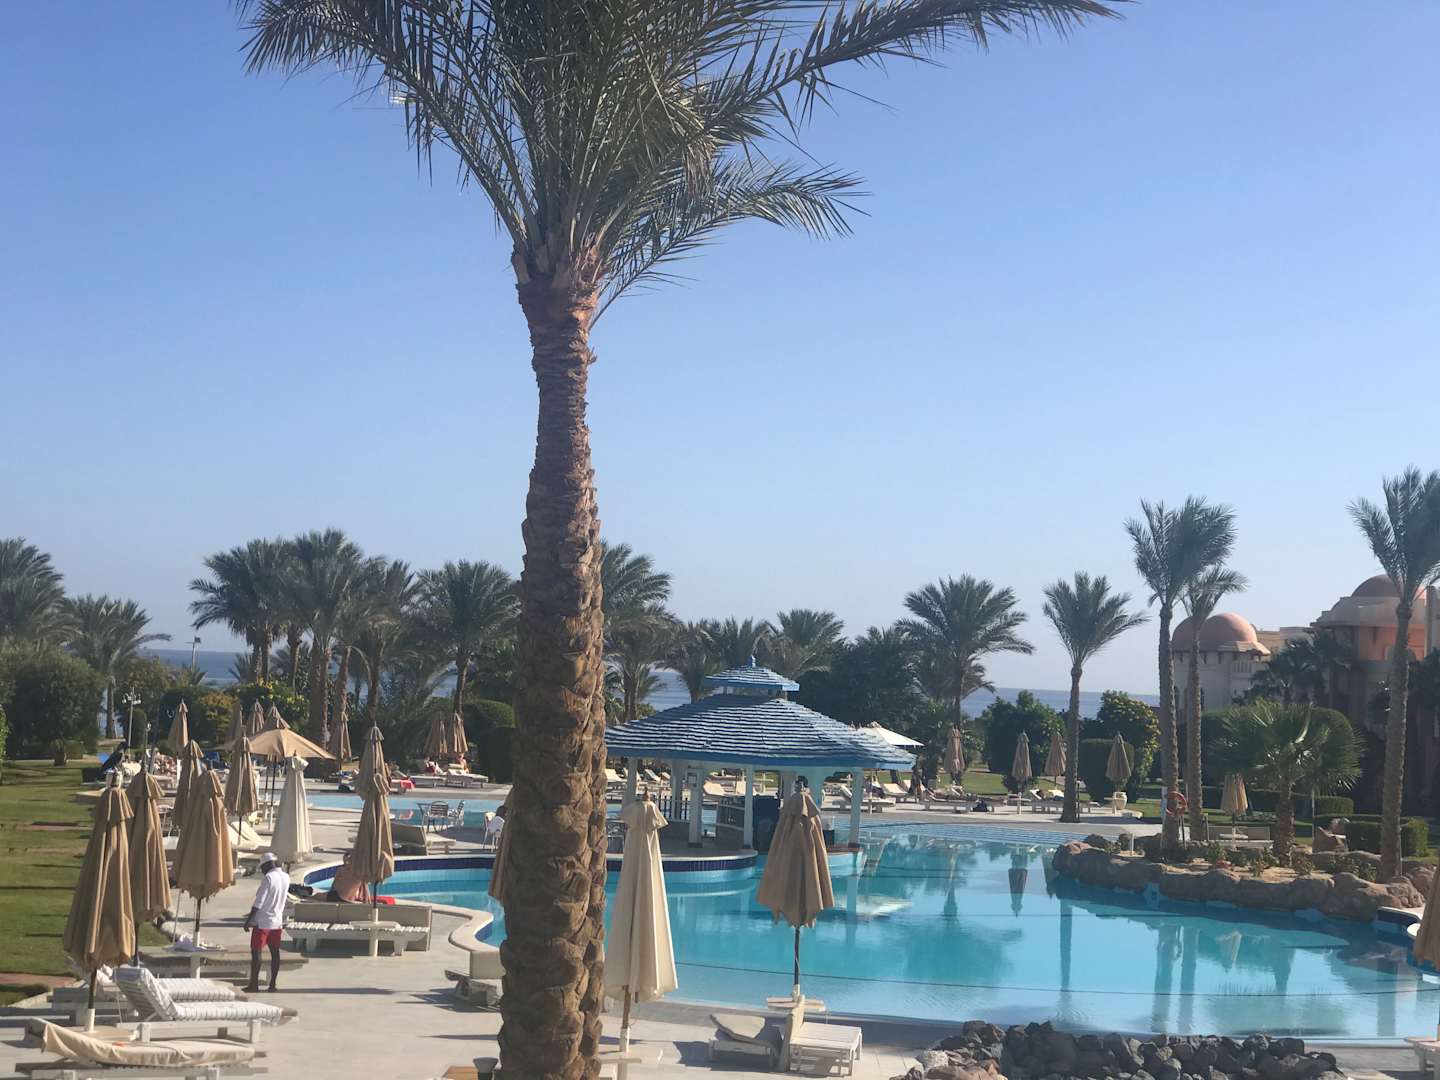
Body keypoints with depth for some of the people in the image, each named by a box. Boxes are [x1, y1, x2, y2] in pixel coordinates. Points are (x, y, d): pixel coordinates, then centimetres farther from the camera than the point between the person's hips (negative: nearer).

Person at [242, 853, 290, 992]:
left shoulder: (268, 878, -17)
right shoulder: (286, 877, 3)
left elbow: (259, 902, -19)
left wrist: (249, 919, -14)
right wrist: (279, 867, 16)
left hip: (262, 922, -7)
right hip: (277, 921, 7)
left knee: (256, 952, 0)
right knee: (275, 952, 10)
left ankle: (254, 985, 0)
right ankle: (273, 984, 12)